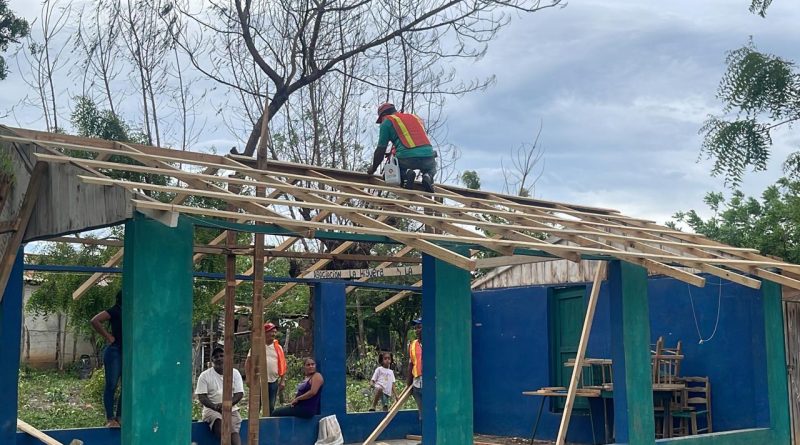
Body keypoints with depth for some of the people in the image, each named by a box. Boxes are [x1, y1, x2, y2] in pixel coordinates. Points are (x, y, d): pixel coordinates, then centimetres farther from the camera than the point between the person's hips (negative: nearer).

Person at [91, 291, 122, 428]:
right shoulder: (115, 311, -7)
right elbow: (95, 321, -16)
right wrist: (107, 336, -12)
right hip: (115, 351, -7)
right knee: (111, 385, -1)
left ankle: (120, 417, 16)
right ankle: (110, 419, 3)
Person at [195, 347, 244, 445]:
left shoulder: (235, 373, 8)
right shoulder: (204, 375, 3)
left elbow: (239, 394, 2)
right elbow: (201, 397, -2)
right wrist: (215, 407, -20)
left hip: (231, 409, 1)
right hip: (211, 409, -1)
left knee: (234, 430, -28)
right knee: (219, 421, -35)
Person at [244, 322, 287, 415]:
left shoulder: (278, 348, 10)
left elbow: (282, 365, 11)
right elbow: (248, 362, -2)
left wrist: (283, 380, 5)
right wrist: (249, 378, -11)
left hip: (273, 382, 4)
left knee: (271, 407, 10)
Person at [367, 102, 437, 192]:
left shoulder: (387, 122, 12)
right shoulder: (416, 117, 28)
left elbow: (381, 149, 10)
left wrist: (373, 168, 23)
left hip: (407, 158, -3)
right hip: (428, 156, 3)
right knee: (431, 169, 37)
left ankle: (405, 175, -5)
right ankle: (428, 176, 2)